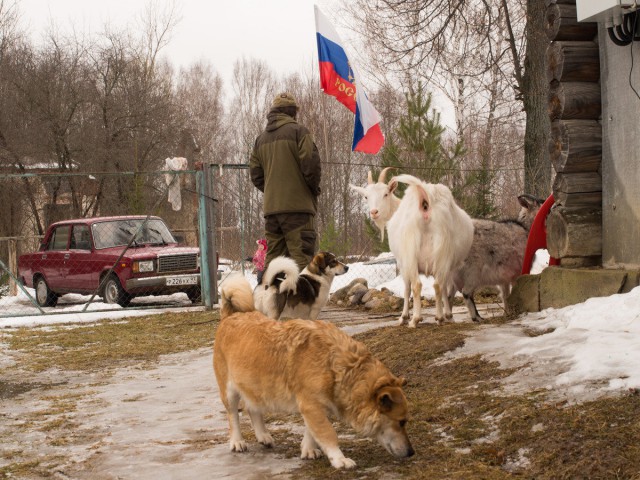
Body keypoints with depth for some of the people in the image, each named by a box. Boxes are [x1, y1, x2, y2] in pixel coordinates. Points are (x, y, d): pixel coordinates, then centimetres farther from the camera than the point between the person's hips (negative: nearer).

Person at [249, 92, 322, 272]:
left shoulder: (261, 138, 16)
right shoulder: (298, 131, -4)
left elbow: (256, 175, 13)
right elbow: (310, 163, -12)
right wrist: (314, 187, 3)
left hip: (270, 207, 6)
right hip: (297, 205, -6)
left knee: (273, 257, 8)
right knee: (302, 256, -8)